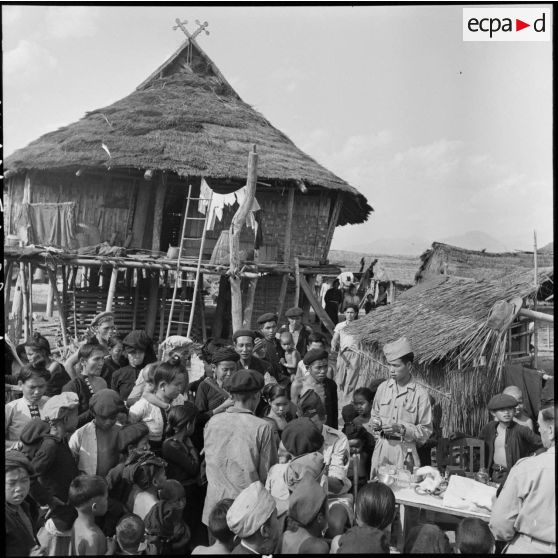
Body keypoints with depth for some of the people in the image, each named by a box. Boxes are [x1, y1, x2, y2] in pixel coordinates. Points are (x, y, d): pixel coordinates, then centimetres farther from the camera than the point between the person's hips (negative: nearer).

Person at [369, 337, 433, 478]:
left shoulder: (420, 394, -6)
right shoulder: (383, 387, 7)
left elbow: (426, 431, -4)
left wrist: (402, 429, -15)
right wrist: (375, 424, 1)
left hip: (405, 450, -3)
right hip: (381, 447, 3)